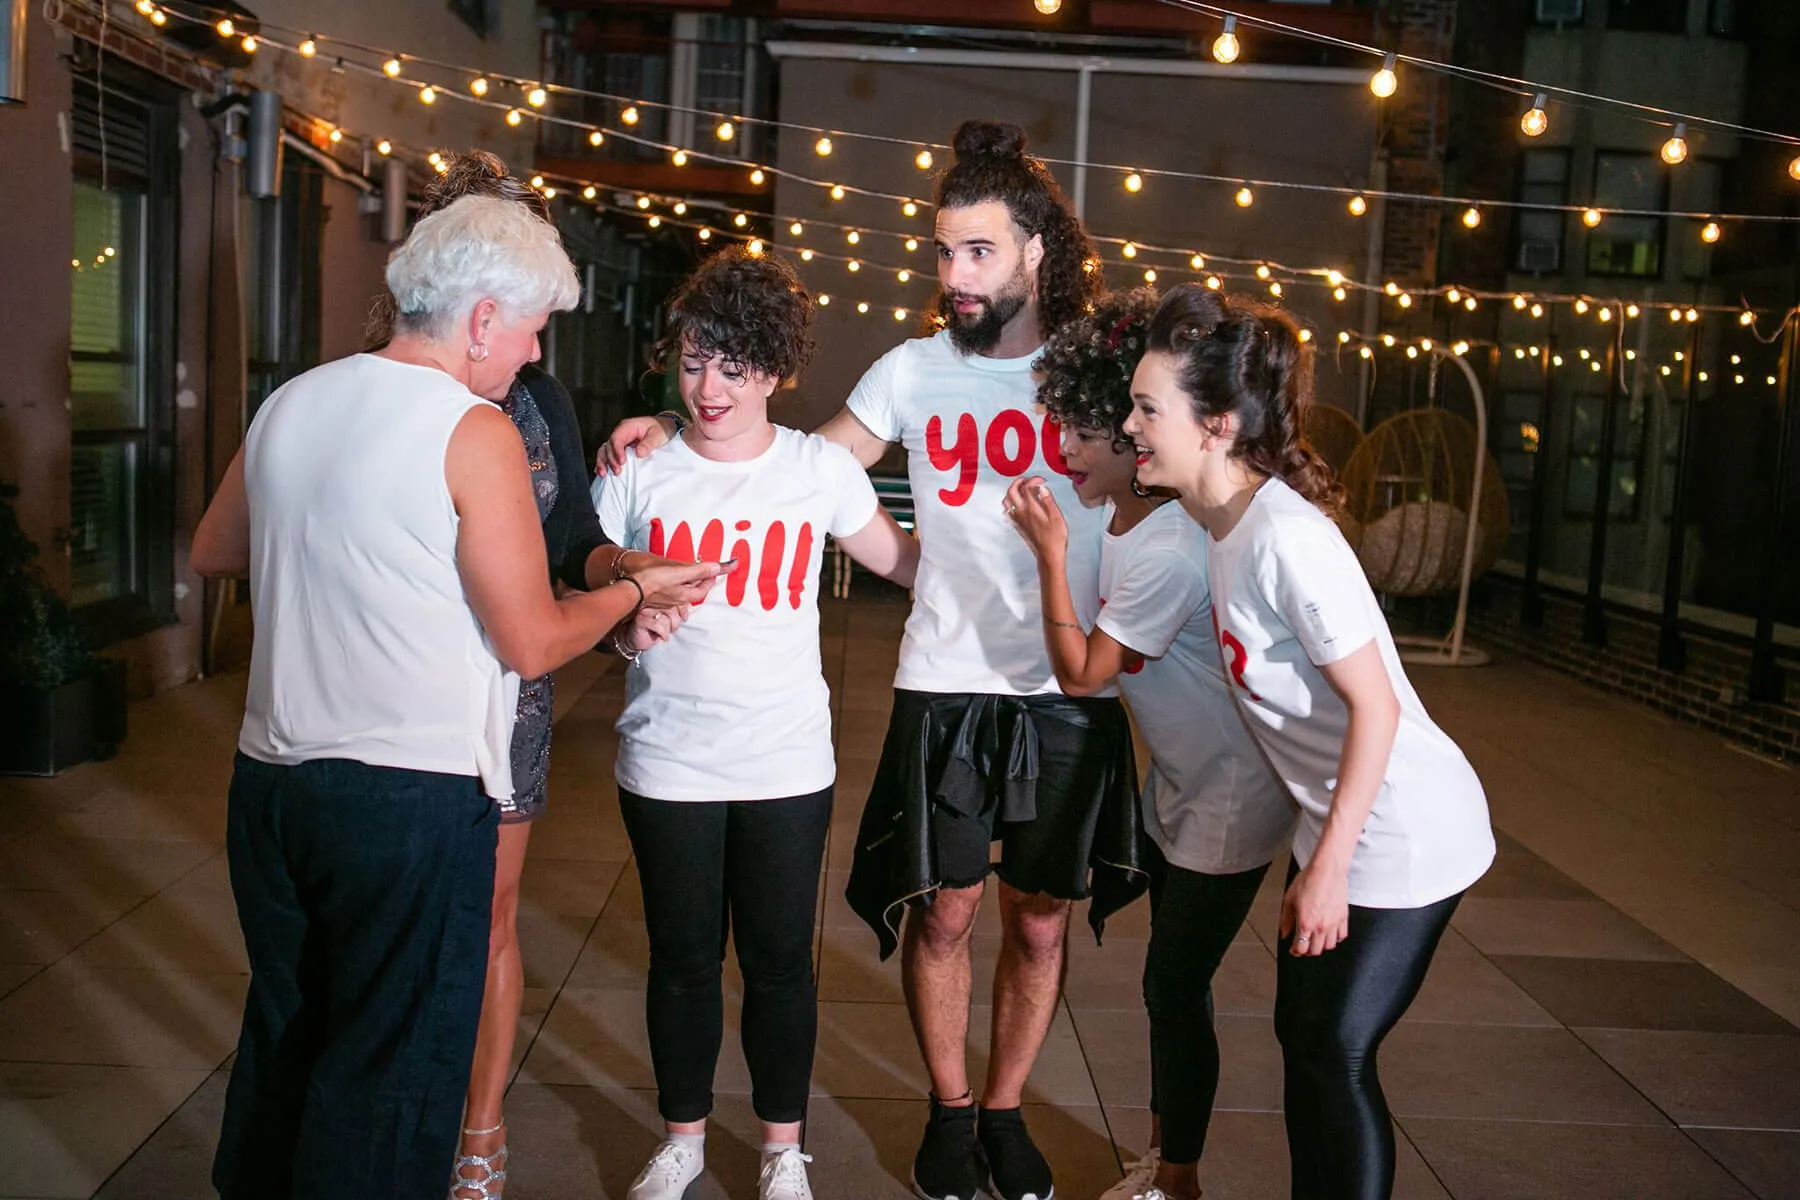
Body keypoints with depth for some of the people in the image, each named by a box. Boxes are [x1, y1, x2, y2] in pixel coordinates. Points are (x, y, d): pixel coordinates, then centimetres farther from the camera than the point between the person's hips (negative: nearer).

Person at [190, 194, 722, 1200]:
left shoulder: (291, 402, 8)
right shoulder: (475, 433, -13)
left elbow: (214, 552, 22)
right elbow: (534, 642, -11)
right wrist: (638, 590, 4)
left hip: (272, 778, 7)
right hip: (414, 793, -7)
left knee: (283, 1039, 22)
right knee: (392, 1072, 5)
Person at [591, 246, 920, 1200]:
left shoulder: (822, 468, -2)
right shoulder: (638, 473, -3)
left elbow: (900, 559, 10)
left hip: (787, 762, 0)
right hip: (668, 761, 0)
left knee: (779, 959, 10)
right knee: (683, 958, 13)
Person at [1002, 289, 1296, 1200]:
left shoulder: (1163, 552, -30)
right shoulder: (1127, 515, -1)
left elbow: (1079, 674, -22)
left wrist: (1051, 554, -20)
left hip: (1229, 800, -9)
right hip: (1181, 784, 9)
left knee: (1175, 989, 1)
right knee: (1172, 979, 18)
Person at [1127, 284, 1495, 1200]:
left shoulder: (1287, 538, -26)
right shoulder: (1221, 522, 0)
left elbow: (1375, 706, -25)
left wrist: (1328, 870, -22)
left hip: (1405, 833, -9)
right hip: (1336, 821, 9)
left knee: (1337, 1054, 0)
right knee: (1302, 1035, 15)